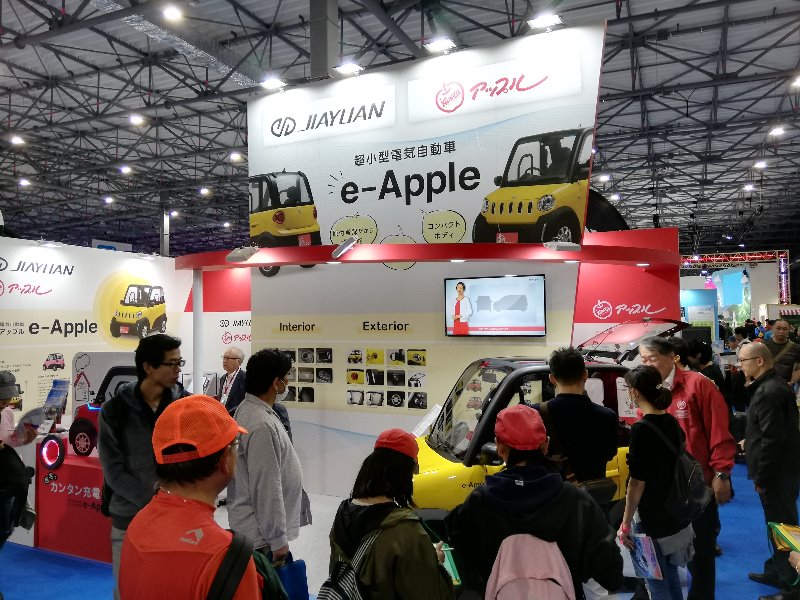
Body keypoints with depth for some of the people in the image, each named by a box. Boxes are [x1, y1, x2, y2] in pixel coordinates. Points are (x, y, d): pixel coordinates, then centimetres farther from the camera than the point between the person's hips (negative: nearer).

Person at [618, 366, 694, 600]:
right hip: (675, 513, 8)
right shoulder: (672, 422, 3)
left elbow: (637, 482, -20)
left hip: (652, 518, -8)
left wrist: (626, 524, -12)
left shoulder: (641, 429, -21)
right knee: (671, 577, 21)